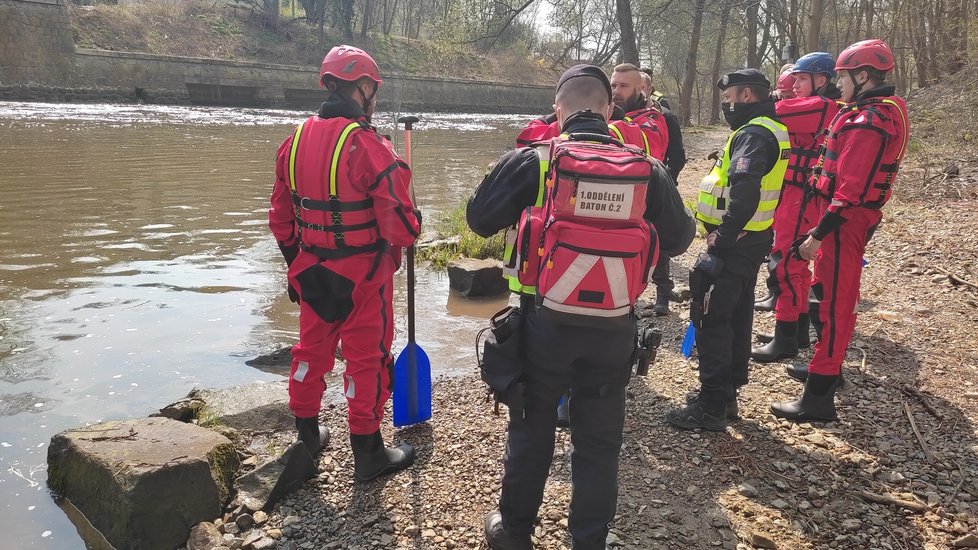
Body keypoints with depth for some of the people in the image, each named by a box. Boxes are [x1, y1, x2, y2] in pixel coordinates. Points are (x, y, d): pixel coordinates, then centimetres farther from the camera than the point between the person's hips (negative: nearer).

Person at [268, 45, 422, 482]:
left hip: (311, 272, 6)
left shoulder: (295, 140, 2)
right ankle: (367, 453, 20)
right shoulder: (368, 145, -20)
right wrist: (413, 228, 2)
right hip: (363, 277, -6)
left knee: (312, 349, 22)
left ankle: (306, 438, 38)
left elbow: (281, 217, 10)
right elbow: (397, 223, -20)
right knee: (367, 359, 7)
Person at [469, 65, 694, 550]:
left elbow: (480, 219, -1)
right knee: (599, 440, 15)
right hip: (614, 328, 1)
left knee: (532, 429, 17)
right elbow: (679, 238, 5)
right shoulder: (645, 168, -4)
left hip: (546, 321, -1)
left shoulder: (532, 161, -10)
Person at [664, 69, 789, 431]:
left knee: (711, 321, -5)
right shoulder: (771, 129, 16)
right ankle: (726, 395, 29)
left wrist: (722, 237, -26)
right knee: (737, 317, 16)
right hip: (752, 241, 10)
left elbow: (744, 190, -32)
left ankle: (711, 407, 2)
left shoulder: (753, 134, -17)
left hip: (734, 244, -10)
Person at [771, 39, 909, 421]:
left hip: (844, 221, -10)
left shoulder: (866, 121, -20)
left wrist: (818, 235, -24)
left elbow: (850, 189, -26)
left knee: (833, 302, -6)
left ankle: (818, 398, 0)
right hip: (855, 217, 10)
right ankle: (828, 368, 39)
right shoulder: (886, 110, 13)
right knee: (834, 294, 22)